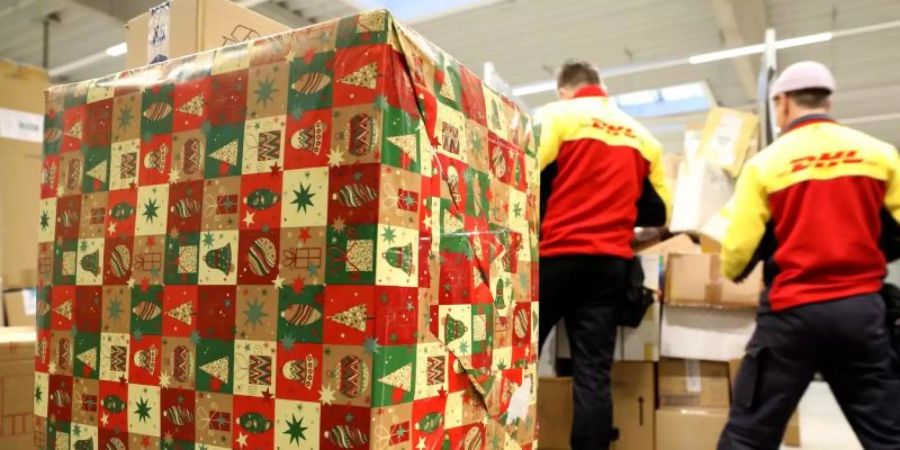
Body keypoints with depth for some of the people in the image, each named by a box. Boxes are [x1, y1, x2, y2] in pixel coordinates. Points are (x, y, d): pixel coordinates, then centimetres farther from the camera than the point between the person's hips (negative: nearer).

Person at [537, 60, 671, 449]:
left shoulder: (556, 115, 2)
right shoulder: (642, 137, 16)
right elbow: (658, 212, 14)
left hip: (556, 256, -4)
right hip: (610, 264, 4)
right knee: (594, 373, 5)